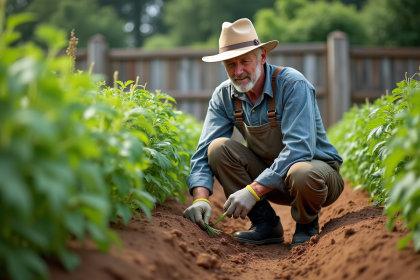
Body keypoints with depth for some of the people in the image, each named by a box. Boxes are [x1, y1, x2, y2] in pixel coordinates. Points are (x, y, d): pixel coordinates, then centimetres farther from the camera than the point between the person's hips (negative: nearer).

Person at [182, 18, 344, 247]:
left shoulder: (292, 85, -23)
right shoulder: (224, 96, -7)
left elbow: (299, 149, -32)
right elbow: (204, 151, -11)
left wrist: (254, 190, -39)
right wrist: (201, 199, -29)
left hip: (316, 168, -5)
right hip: (269, 176, 5)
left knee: (303, 174, -40)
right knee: (218, 147, -17)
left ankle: (306, 225, -3)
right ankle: (266, 224, -5)